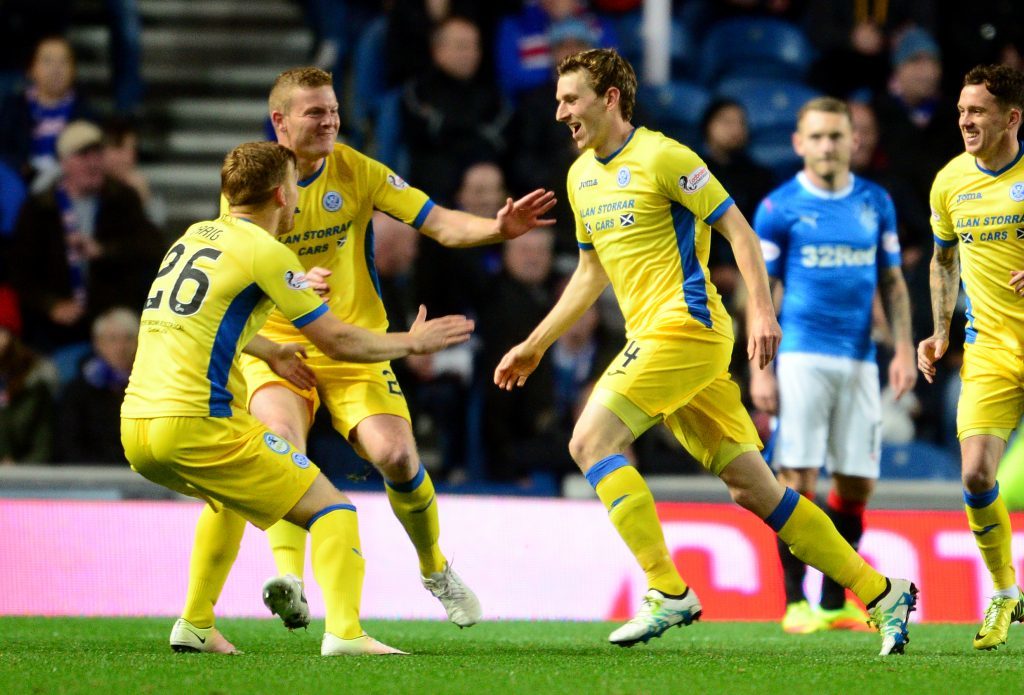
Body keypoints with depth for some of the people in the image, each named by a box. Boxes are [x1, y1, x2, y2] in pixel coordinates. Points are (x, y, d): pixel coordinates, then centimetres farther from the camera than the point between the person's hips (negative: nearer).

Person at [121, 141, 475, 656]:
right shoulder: (265, 252, -5)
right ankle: (344, 632, -20)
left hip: (134, 425, 8)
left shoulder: (194, 236, 18)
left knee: (228, 497, 36)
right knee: (328, 507, -1)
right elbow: (338, 342, 0)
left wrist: (268, 350, 49)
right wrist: (413, 342, 15)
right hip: (194, 424, -8)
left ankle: (195, 626, 31)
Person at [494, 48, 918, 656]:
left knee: (591, 441, -17)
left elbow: (737, 228, -9)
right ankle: (881, 594, 9)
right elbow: (591, 274, 27)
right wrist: (534, 346, 27)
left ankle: (668, 594, -16)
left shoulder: (661, 157, -9)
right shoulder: (581, 177, 16)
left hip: (686, 328, -8)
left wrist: (762, 311, -18)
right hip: (653, 337, 8)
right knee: (754, 490, 5)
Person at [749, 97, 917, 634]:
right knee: (798, 480, -8)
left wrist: (904, 350, 4)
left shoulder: (876, 203, 11)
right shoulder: (779, 207, -1)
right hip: (801, 358, -4)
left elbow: (892, 283, 15)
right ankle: (795, 603, -2)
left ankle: (835, 603, 13)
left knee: (856, 484, 4)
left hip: (860, 362, 4)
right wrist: (759, 371, -7)